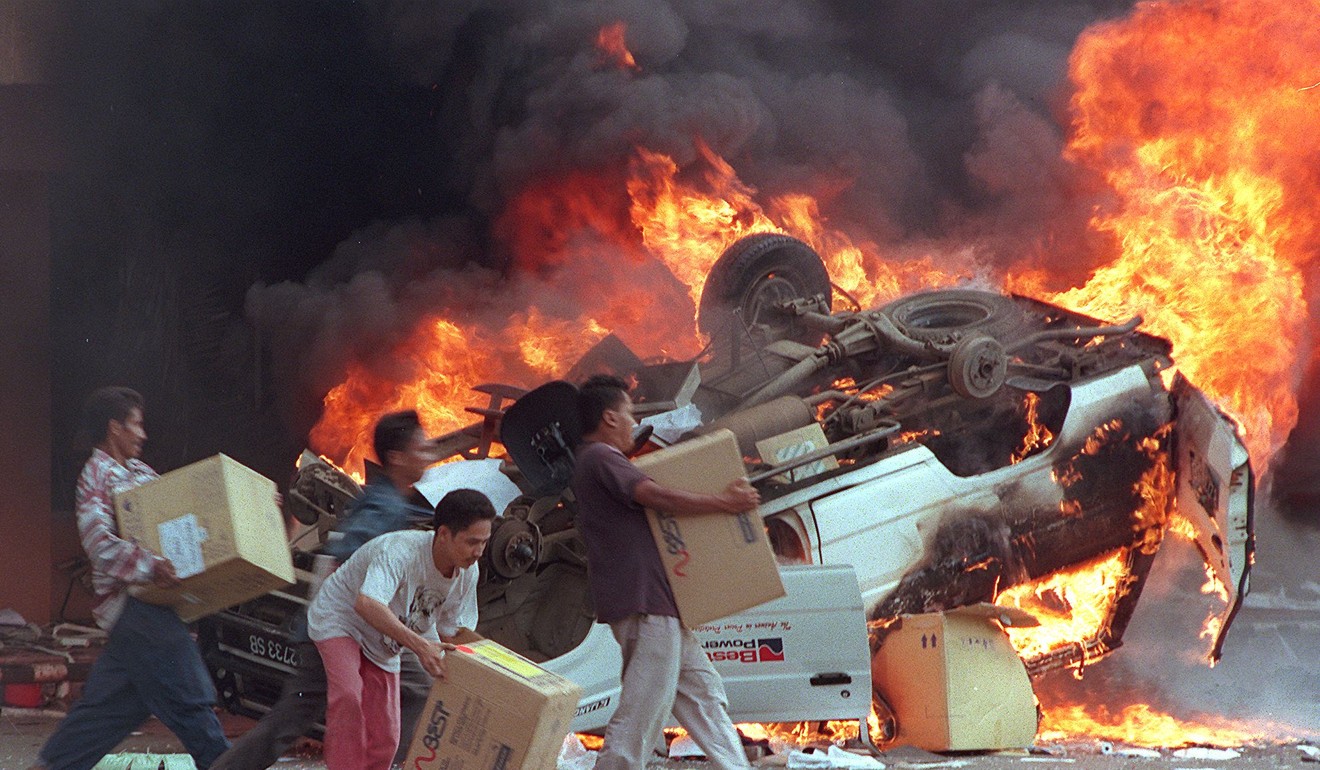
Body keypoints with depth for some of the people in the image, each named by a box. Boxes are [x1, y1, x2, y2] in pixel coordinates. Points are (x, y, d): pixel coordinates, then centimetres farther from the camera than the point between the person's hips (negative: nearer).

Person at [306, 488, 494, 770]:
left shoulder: (467, 573, -13)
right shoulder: (399, 552, -37)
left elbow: (449, 633, -3)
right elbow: (367, 604, -53)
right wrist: (419, 645, -61)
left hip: (384, 646, 7)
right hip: (339, 619, -7)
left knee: (385, 738, 0)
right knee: (348, 698, -32)